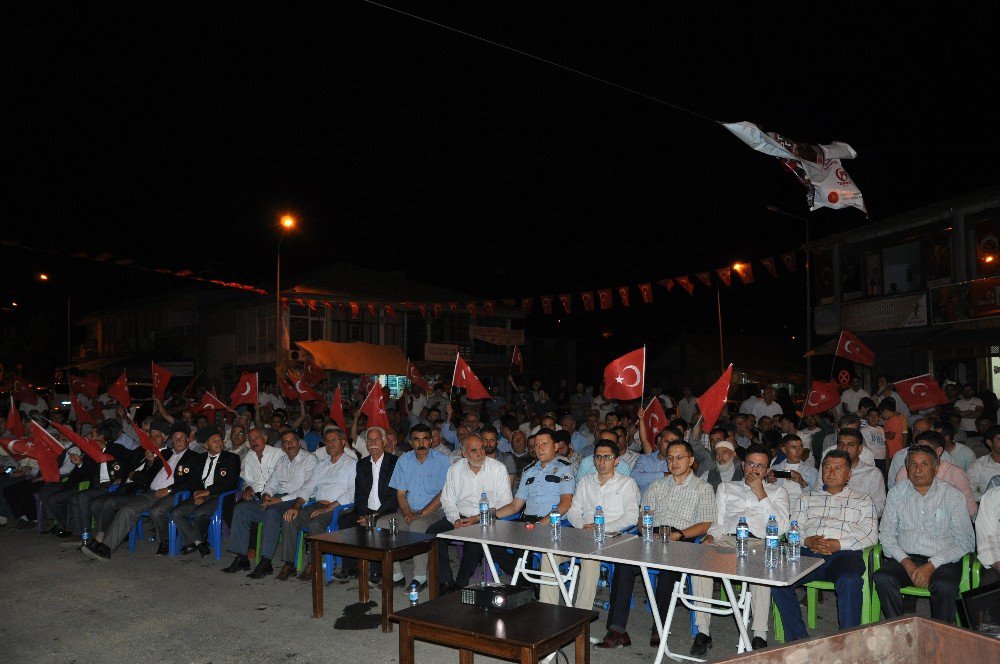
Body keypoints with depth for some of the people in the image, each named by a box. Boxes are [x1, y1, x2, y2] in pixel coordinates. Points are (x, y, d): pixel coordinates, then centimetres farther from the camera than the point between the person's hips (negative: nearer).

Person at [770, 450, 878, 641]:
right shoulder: (807, 498, 27)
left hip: (844, 554, -2)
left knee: (849, 581, -37)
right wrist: (807, 541, -8)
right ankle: (798, 639, -16)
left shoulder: (862, 500, 21)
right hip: (808, 553, 2)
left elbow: (870, 534, 5)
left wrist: (838, 544, -11)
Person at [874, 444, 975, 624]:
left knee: (945, 586, -34)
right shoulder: (897, 493, 9)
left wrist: (931, 566, -13)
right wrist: (906, 562, -11)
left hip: (943, 561, -2)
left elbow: (965, 541, -3)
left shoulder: (952, 495, 3)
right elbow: (886, 534, 7)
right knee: (883, 578, -28)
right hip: (905, 557, 2)